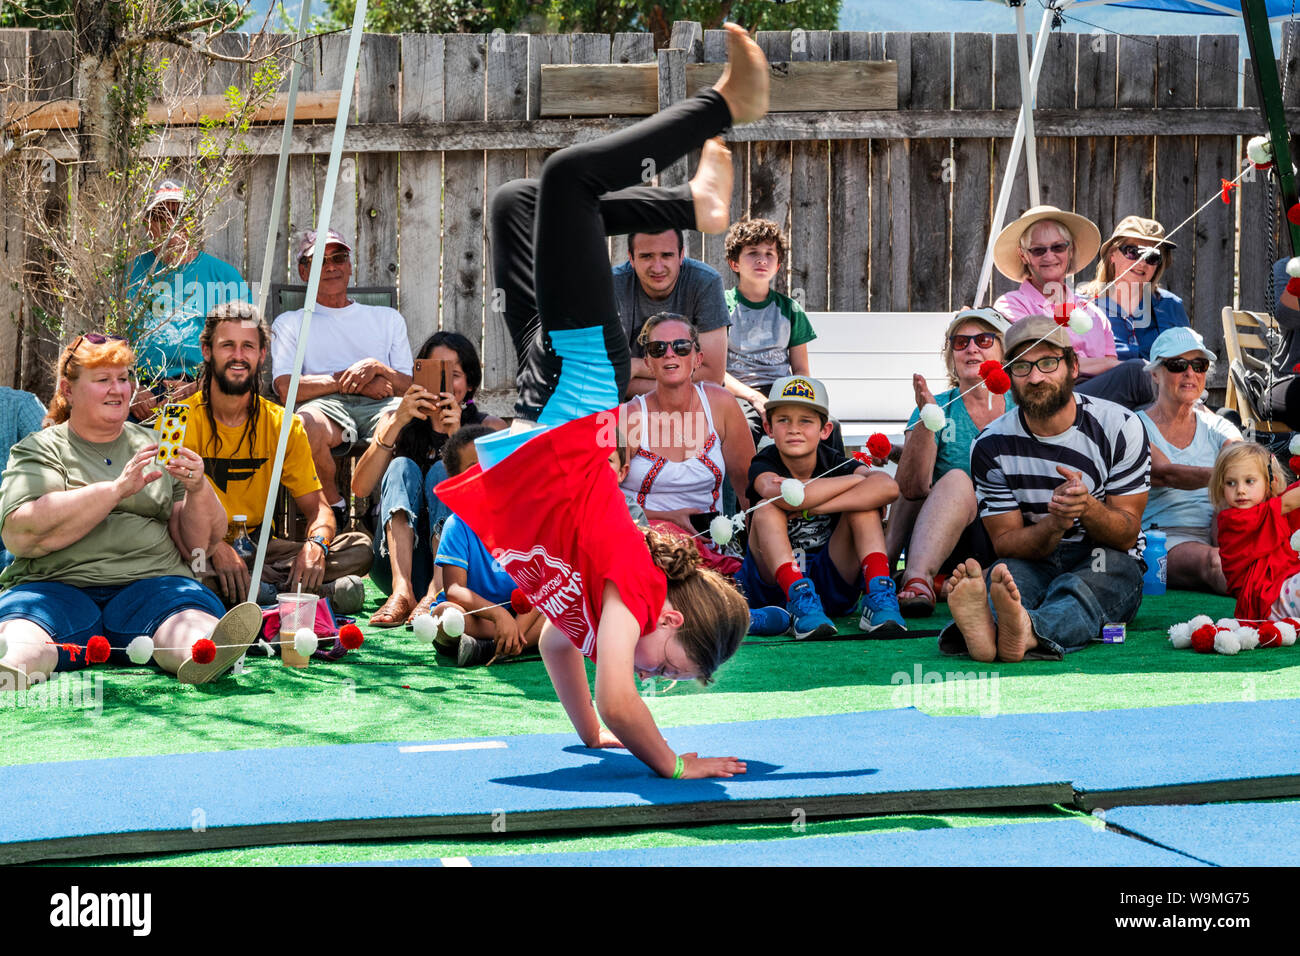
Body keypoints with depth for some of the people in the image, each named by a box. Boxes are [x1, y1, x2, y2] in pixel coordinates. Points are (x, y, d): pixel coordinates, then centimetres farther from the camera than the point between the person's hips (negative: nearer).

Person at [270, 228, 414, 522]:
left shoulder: (388, 318, 29)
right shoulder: (290, 323, 24)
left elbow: (410, 387, 16)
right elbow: (285, 388, 4)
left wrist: (378, 369, -5)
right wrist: (347, 379, -2)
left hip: (381, 405, 1)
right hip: (328, 407, -1)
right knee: (307, 424, -41)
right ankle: (333, 506, -15)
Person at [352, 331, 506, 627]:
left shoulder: (489, 427, 8)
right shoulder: (396, 421, 11)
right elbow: (360, 488, -6)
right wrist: (397, 424, -16)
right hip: (396, 559, 1)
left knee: (443, 470, -19)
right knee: (402, 468, -17)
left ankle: (437, 592, -43)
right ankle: (402, 591, -41)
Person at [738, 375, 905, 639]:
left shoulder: (834, 463, -4)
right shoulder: (763, 466, -8)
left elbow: (888, 487, -26)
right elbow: (778, 493, -35)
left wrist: (809, 506, -31)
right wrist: (859, 478, -23)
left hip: (831, 585, 1)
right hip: (772, 584, -1)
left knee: (862, 504, -16)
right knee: (766, 510, -24)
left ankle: (878, 596, -34)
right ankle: (800, 602, -42)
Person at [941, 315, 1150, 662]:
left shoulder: (1119, 426, -5)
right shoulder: (992, 446, -2)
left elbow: (1127, 535, -4)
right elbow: (1006, 542, -4)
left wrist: (1087, 508, -28)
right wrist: (1055, 523, -26)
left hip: (1107, 561, -1)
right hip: (1033, 561, 1)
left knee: (1081, 587, -37)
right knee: (1006, 573, -35)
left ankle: (1027, 631, -71)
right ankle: (984, 624, -72)